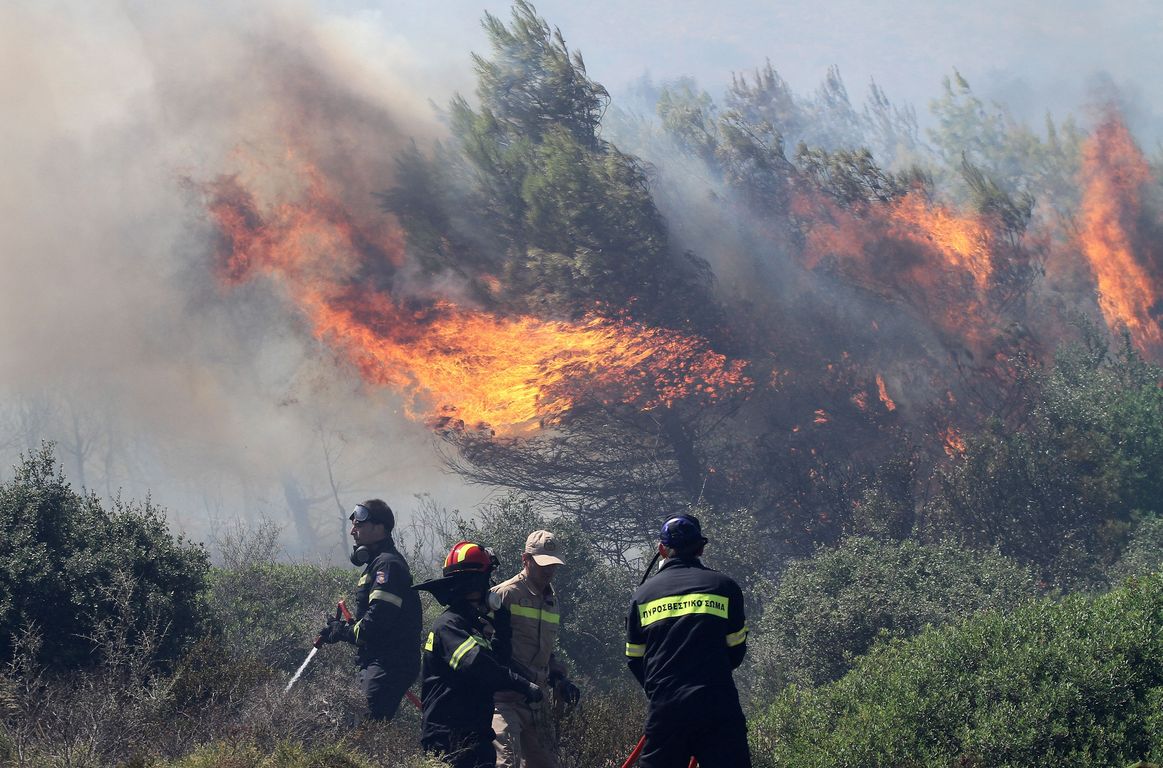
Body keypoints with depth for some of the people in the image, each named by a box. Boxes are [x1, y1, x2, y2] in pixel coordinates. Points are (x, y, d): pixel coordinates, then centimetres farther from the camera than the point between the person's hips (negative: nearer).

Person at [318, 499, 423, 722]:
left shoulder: (387, 564, -14)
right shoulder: (376, 562, 21)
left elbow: (378, 619, -22)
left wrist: (343, 632, -7)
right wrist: (344, 627, 10)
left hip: (389, 664, -11)